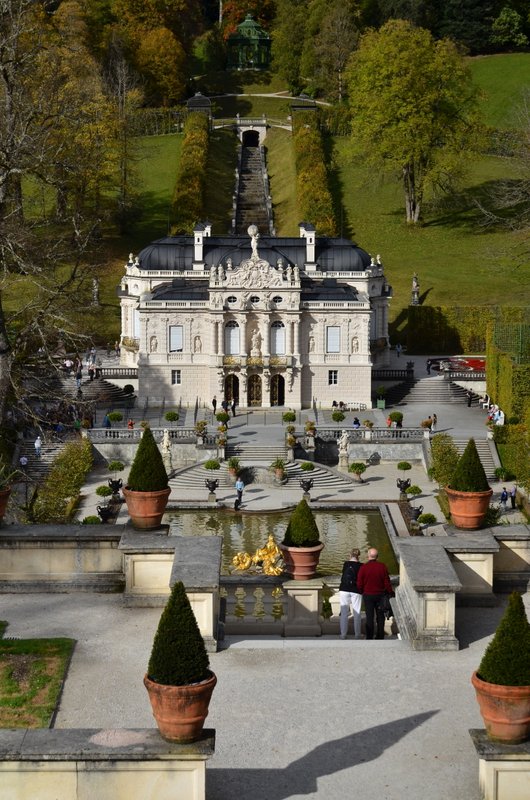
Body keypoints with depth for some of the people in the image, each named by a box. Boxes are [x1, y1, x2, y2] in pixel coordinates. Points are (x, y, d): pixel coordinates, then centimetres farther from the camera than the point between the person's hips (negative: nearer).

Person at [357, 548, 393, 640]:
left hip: (368, 595, -1)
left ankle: (369, 638, 6)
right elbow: (387, 582, -3)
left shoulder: (363, 567, -12)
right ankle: (380, 637, 17)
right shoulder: (382, 567, -7)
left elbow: (359, 584, -7)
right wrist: (390, 592, 13)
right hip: (380, 594, 1)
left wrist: (362, 591, 13)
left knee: (369, 617, 5)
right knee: (380, 617, 13)